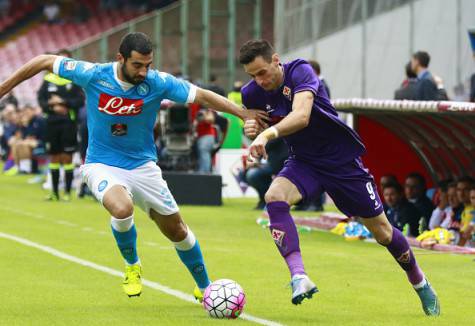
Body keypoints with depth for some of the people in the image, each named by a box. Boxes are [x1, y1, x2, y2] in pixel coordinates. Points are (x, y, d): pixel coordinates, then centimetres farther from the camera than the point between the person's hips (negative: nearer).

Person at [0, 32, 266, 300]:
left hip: (143, 165, 2)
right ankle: (132, 267, -3)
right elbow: (45, 61, -6)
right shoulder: (93, 75, -17)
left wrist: (244, 113, -14)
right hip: (102, 165, -2)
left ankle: (205, 288, 31)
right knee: (122, 208, -33)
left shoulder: (158, 83, -15)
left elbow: (202, 96, -9)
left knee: (177, 230, 7)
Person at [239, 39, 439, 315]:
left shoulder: (300, 71, -24)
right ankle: (299, 277, -38)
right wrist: (251, 130, -16)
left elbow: (301, 117, -41)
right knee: (274, 196, -30)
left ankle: (421, 284, 31)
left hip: (341, 158, -4)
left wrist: (268, 133, -56)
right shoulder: (252, 93, -8)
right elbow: (258, 127, 9)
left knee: (382, 231, 5)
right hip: (303, 162, 4)